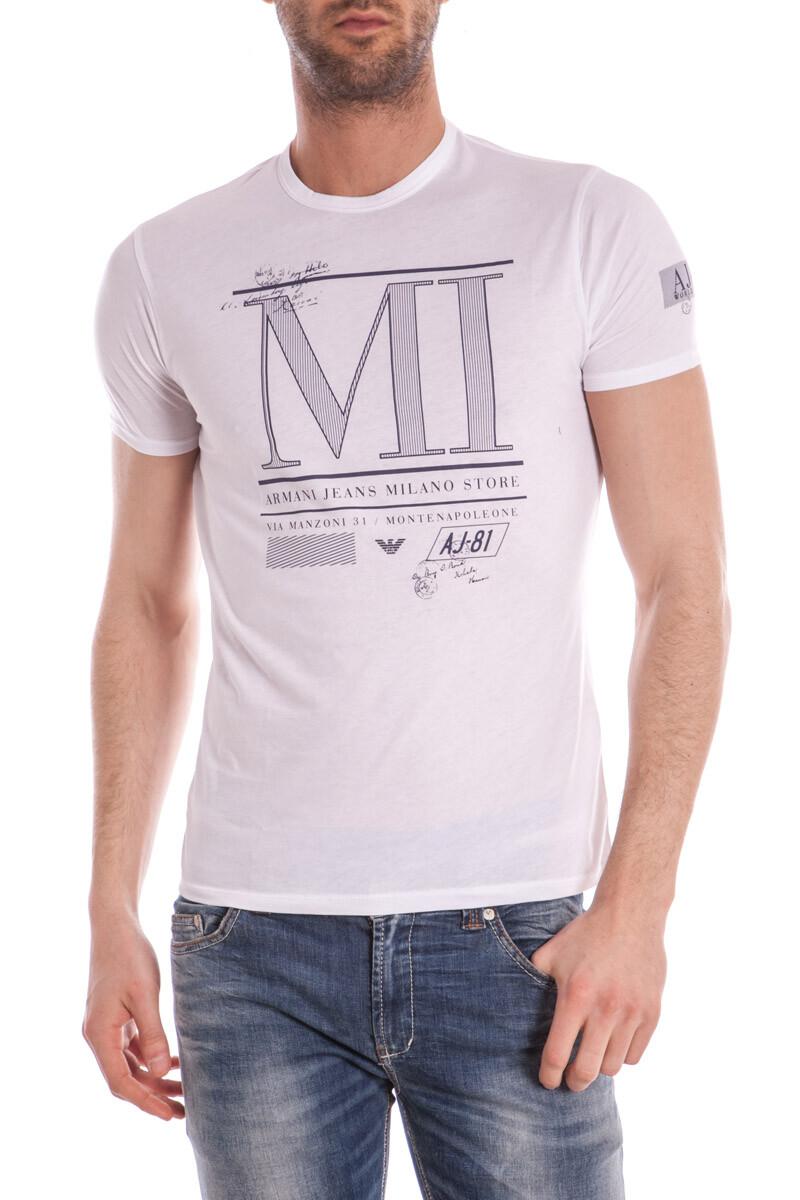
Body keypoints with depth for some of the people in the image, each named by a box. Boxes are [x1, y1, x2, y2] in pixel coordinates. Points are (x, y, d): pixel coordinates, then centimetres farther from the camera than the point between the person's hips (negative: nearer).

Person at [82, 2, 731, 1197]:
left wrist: (635, 902, -10)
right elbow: (149, 609, 12)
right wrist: (111, 916, 7)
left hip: (515, 929, -1)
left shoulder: (597, 230, 0)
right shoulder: (164, 271, 7)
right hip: (252, 933, 2)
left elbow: (684, 581, -2)